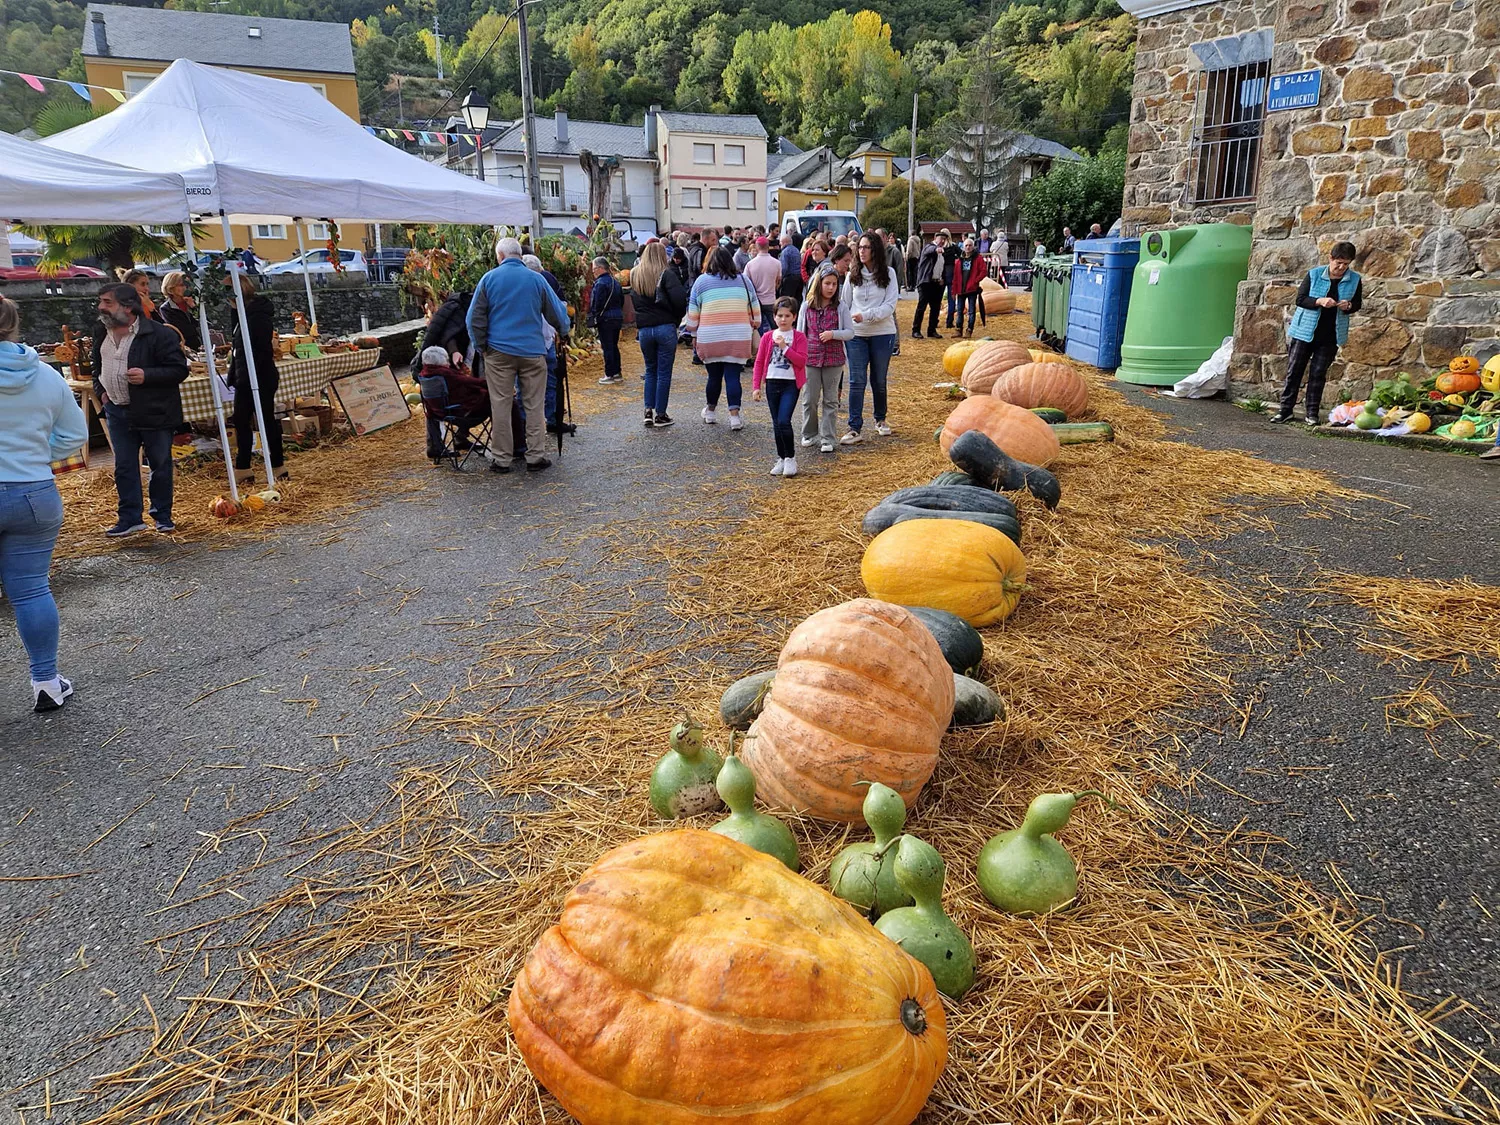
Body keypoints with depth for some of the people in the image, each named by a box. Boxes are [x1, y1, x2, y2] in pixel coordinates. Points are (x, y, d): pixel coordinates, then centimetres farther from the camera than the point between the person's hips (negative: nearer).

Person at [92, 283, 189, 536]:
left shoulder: (160, 334, -14)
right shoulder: (101, 333, 8)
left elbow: (180, 370, -14)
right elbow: (97, 367, 25)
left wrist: (147, 376, -25)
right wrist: (100, 390, 10)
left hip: (154, 411, -6)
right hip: (118, 411, 6)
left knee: (160, 465, 6)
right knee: (124, 467, 9)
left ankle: (163, 516, 20)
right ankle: (130, 518, 17)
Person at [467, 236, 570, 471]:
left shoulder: (489, 278, 2)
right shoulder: (536, 279, 2)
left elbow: (474, 318, 1)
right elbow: (556, 311, 9)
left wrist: (481, 346, 12)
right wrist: (565, 331, 28)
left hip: (499, 350, 0)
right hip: (532, 350, 0)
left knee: (500, 405, 5)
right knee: (535, 406, 6)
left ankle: (501, 458, 9)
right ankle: (535, 456, 8)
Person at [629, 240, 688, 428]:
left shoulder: (635, 276, 10)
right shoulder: (666, 274, -7)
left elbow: (634, 301, 9)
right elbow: (680, 299, -15)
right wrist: (677, 317, -1)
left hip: (644, 329, 4)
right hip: (665, 328, -4)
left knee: (650, 370, 17)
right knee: (664, 372, 3)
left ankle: (649, 411, 11)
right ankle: (660, 415, 6)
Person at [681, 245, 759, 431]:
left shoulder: (701, 281, 5)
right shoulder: (744, 281, 9)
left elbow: (693, 313, 7)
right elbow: (755, 311, 14)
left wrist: (694, 335, 16)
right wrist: (754, 330, 24)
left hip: (710, 339, 0)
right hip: (738, 338, 0)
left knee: (714, 376, 11)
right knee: (733, 376, 0)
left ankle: (711, 411, 27)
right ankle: (734, 415, -7)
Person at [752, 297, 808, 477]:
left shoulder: (799, 337, -2)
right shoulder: (767, 337, 6)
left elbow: (802, 361, -13)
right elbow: (759, 362, 8)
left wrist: (785, 347, -19)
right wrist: (757, 386, 3)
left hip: (791, 383, -4)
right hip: (772, 383, 4)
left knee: (784, 421, -15)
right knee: (776, 423, 10)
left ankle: (791, 458, 1)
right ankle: (781, 459, 21)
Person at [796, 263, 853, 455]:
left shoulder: (841, 307, -1)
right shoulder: (807, 307, 2)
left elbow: (850, 332, -2)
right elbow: (800, 333, 7)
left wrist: (833, 334, -18)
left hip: (834, 360, -1)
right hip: (811, 359, 1)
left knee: (830, 401, 5)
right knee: (809, 399, 7)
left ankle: (827, 439, 10)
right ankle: (809, 434, 24)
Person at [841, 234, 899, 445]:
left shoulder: (888, 274, -1)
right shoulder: (852, 275, 5)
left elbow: (889, 305, -9)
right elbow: (845, 304, 9)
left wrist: (866, 316, -21)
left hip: (882, 334, -1)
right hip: (856, 335, 1)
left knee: (879, 380, 11)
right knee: (856, 381, -4)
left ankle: (880, 419, 32)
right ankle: (855, 428, -4)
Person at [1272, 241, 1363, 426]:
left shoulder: (1355, 280, 1)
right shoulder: (1314, 274, -6)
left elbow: (1357, 304, 10)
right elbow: (1300, 299, -7)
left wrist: (1348, 306, -14)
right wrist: (1319, 301, -24)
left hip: (1331, 336, 1)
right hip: (1304, 331, -1)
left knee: (1318, 374, 4)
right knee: (1294, 370, 0)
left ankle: (1312, 413, 10)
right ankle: (1285, 410, 7)